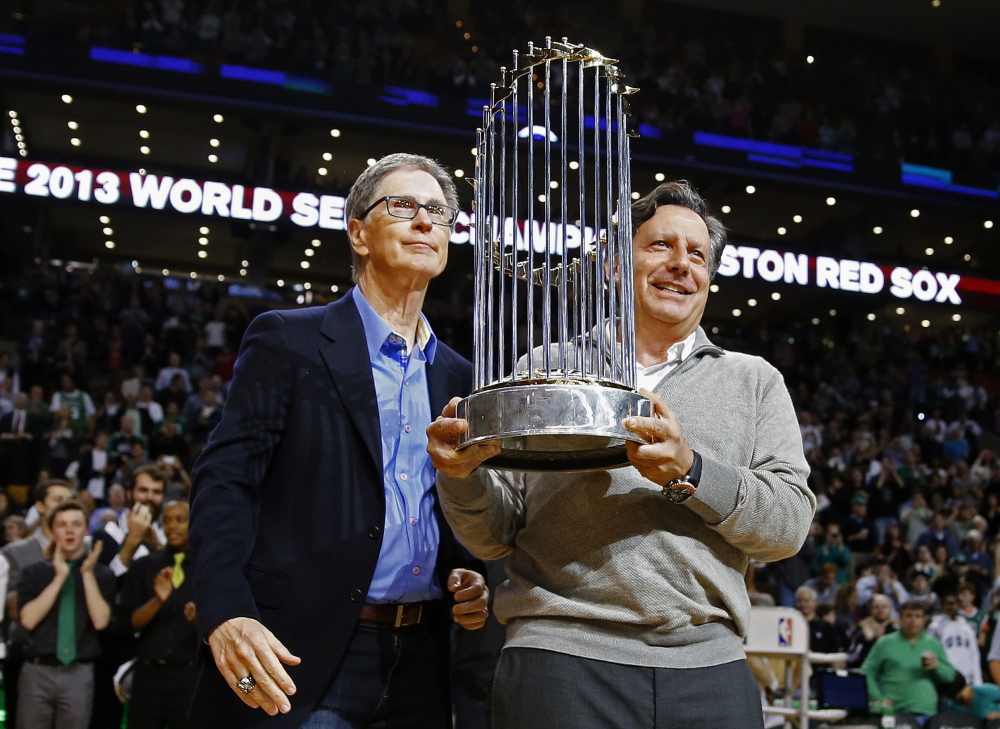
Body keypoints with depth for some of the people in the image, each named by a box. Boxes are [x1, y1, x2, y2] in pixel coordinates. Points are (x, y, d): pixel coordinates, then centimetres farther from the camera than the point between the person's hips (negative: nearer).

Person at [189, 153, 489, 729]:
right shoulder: (288, 339, -1)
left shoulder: (457, 376, 14)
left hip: (419, 663, 5)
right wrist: (225, 614, -22)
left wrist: (469, 575, 2)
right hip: (303, 661, -5)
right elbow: (226, 479, -9)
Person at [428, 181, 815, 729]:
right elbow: (497, 535, 8)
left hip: (708, 670, 2)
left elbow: (790, 524, 2)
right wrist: (462, 473, -13)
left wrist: (690, 472, -14)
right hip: (561, 663, -1)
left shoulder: (755, 381, 14)